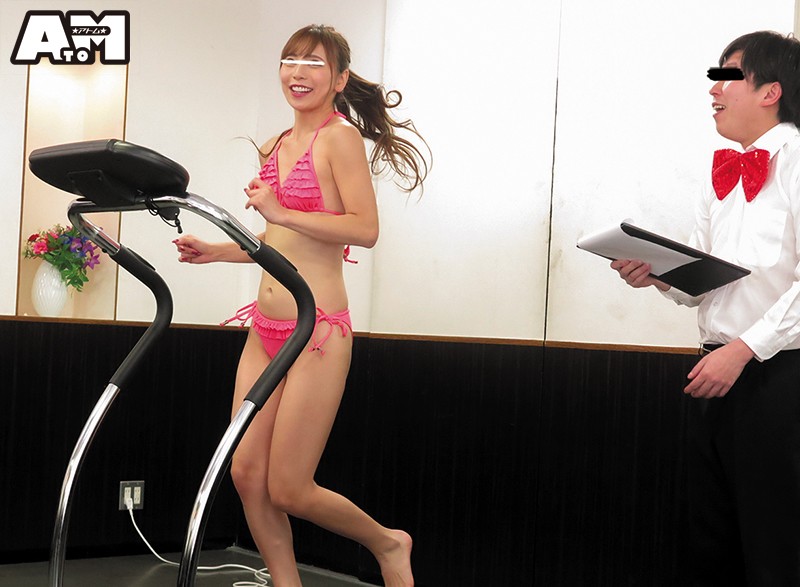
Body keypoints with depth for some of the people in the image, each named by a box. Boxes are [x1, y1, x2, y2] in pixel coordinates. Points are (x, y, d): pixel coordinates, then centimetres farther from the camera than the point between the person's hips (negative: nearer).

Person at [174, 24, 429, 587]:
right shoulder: (277, 147, 16)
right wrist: (217, 251, 13)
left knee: (289, 490, -4)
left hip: (317, 330, -8)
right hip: (266, 328, 8)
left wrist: (281, 213, -22)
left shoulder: (340, 137, -7)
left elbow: (365, 229, -19)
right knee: (247, 474, 3)